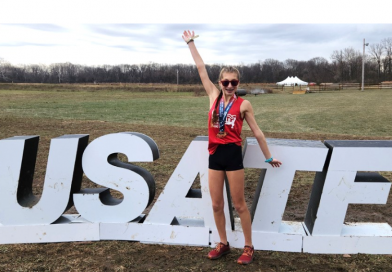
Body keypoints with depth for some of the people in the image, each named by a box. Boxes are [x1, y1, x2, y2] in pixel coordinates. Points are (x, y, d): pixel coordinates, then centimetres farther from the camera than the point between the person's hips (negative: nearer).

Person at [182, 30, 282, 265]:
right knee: (217, 204, 11)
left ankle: (249, 247, 19)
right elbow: (201, 68, 7)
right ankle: (223, 244, 28)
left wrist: (269, 157, 8)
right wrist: (191, 42, 10)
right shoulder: (214, 96, 5)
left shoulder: (243, 104, -3)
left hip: (233, 155, -4)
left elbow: (257, 132, 4)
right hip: (215, 154, 4)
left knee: (239, 204, 5)